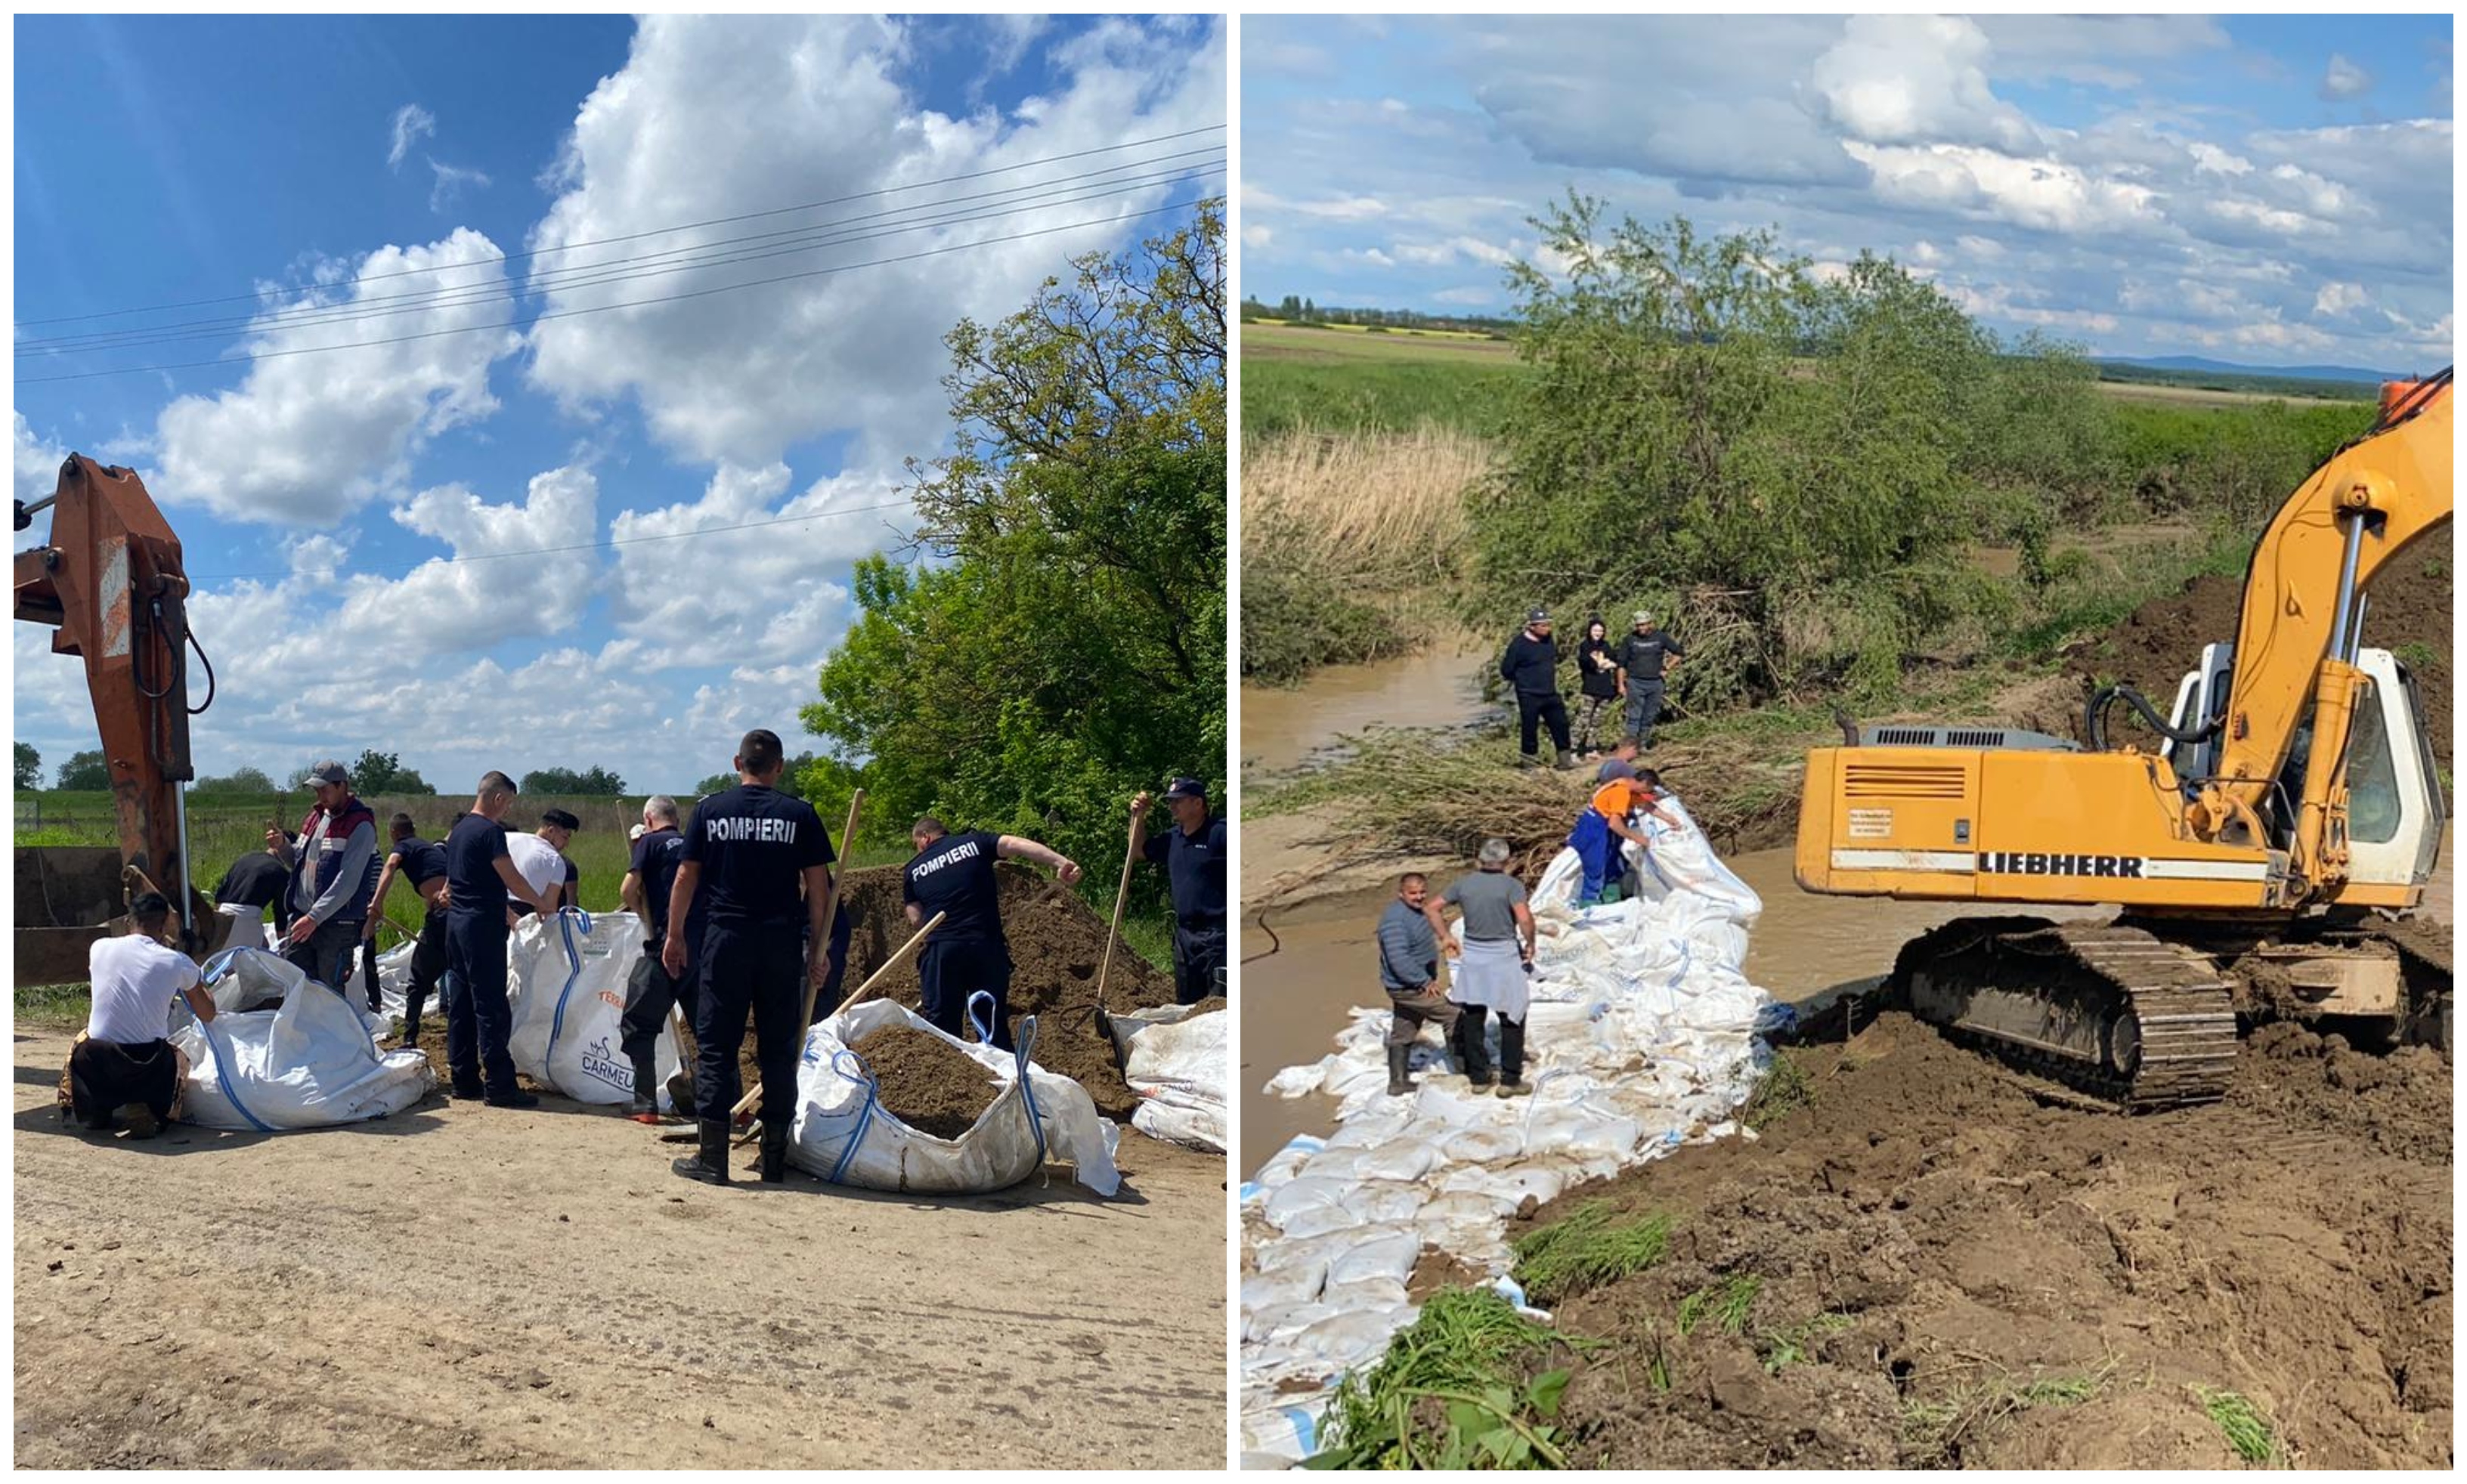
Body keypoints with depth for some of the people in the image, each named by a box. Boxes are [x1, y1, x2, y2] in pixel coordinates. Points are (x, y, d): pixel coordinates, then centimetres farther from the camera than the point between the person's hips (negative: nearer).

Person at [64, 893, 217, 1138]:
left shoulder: (100, 948, 2)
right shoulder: (177, 962, -5)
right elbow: (207, 1015, 8)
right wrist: (203, 988, 30)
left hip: (93, 1062, 3)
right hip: (147, 1063, -3)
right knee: (180, 1059, 32)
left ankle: (95, 1106, 14)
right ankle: (147, 1111, 1)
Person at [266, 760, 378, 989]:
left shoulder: (360, 826, -12)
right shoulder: (317, 816, 14)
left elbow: (347, 882, -19)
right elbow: (300, 862, 24)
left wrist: (314, 917, -24)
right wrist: (282, 846, 2)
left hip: (337, 923, -7)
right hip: (301, 915, 7)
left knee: (330, 994, -2)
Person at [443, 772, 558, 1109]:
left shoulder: (459, 830, 15)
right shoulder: (490, 831, -14)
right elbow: (512, 881, -15)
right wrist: (541, 902, 0)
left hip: (456, 921, 10)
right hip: (482, 925, -10)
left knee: (461, 1004, 11)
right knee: (492, 1007, -8)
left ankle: (463, 1078, 15)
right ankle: (498, 1084, -7)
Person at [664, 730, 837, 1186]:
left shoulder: (710, 810, 2)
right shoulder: (800, 814, 1)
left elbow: (686, 878, 3)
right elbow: (818, 887, 0)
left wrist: (674, 936, 12)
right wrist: (820, 948, 6)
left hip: (726, 938, 0)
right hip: (782, 943, 0)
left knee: (715, 1047, 5)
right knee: (779, 1049, 8)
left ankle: (712, 1157, 4)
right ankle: (775, 1158, 12)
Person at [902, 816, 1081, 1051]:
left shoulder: (913, 870, 13)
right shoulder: (975, 843, 9)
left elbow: (916, 920, 10)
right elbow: (1017, 845, -6)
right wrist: (1061, 862, -16)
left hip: (940, 952, 0)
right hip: (987, 946, 0)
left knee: (942, 1023, 6)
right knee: (995, 1023, 9)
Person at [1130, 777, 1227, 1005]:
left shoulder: (1219, 832, -10)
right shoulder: (1173, 838, 14)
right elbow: (1139, 849, 29)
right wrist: (1138, 817, 15)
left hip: (1216, 934, -8)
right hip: (1184, 933, 8)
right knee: (1186, 1006, 14)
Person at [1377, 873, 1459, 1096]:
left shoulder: (1418, 912, 9)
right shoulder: (1395, 919, -24)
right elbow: (1399, 960, -29)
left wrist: (1431, 977, 18)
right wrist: (1424, 982, -24)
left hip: (1413, 985, 10)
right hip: (1407, 987, -10)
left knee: (1402, 1034, 15)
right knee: (1453, 1016, -4)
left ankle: (1398, 1082, 23)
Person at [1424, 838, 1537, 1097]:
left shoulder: (1463, 884, 2)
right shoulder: (1511, 885, -12)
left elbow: (1430, 907, 5)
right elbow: (1524, 918, -25)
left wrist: (1446, 937, 11)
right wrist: (1530, 944, -9)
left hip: (1472, 954, 4)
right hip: (1503, 955, -4)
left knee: (1472, 1017, 13)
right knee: (1512, 1020, 7)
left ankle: (1478, 1077, 19)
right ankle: (1510, 1080, 9)